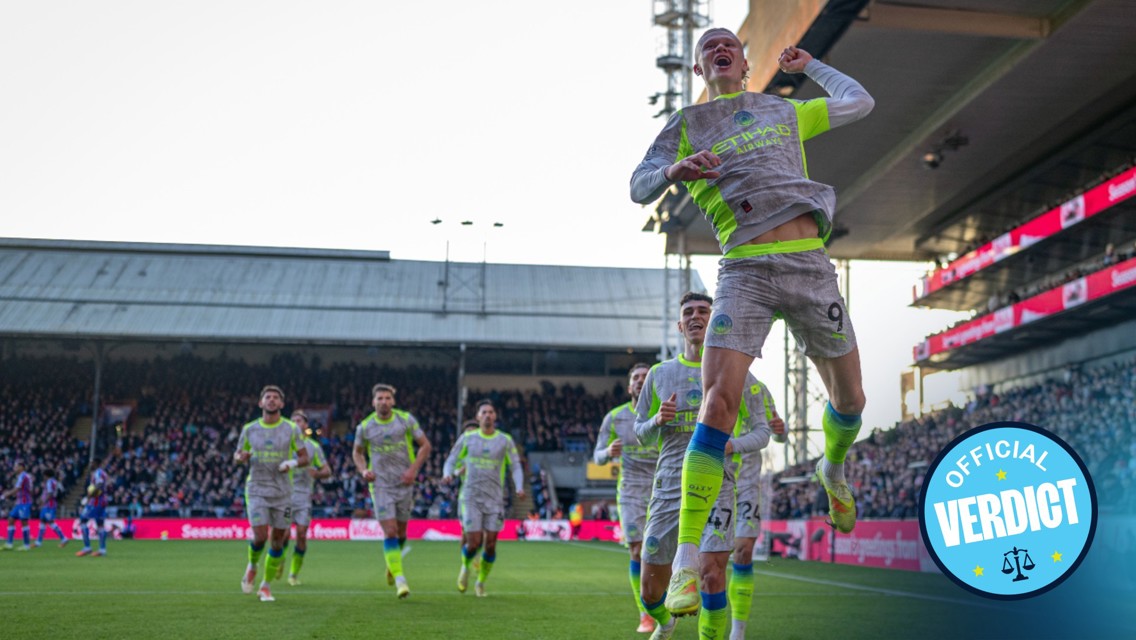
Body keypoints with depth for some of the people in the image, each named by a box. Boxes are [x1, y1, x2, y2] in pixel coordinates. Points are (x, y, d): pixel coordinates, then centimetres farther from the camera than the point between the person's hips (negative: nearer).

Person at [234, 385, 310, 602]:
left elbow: (304, 458, 3)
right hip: (257, 490, -1)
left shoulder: (291, 428, -1)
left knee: (278, 540, 3)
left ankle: (266, 586, 20)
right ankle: (252, 566, 18)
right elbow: (237, 456, 13)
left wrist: (292, 464, -19)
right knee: (260, 536, -15)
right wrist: (242, 457, -11)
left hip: (282, 492, 1)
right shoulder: (249, 429, 2)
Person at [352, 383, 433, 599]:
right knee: (390, 531, -13)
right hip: (380, 486, -1)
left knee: (401, 531, 11)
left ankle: (392, 564, 38)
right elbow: (357, 452, 15)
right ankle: (399, 578, -12)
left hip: (404, 483, 1)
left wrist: (413, 469, -10)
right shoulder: (365, 427, -1)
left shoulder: (406, 420, -3)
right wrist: (364, 470, -4)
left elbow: (425, 446, 2)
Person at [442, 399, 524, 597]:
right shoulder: (467, 438, 2)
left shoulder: (505, 440, 3)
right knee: (474, 543, -9)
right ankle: (465, 566, 25)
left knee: (490, 544, -2)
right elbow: (451, 461, 7)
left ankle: (481, 582, 21)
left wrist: (519, 488, -13)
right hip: (471, 497, -1)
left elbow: (516, 466, 4)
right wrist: (447, 474, -15)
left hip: (495, 499, 1)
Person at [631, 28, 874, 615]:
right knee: (718, 400, -20)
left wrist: (807, 66, 39)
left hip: (810, 263, 4)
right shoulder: (686, 125, 15)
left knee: (850, 400, 10)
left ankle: (833, 470, 46)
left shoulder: (784, 112, 24)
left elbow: (859, 103, 35)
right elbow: (639, 188, 5)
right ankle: (687, 559, -17)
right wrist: (675, 170, -15)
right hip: (745, 270, -3)